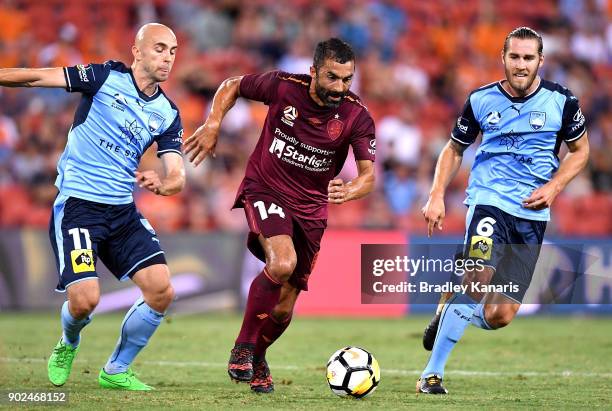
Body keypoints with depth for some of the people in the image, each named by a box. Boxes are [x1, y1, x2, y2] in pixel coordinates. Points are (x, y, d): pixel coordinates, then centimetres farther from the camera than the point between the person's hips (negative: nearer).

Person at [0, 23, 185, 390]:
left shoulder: (168, 114, 8)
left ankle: (117, 370, 12)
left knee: (162, 291, -9)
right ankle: (68, 345, 19)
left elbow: (177, 177, 3)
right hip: (77, 204, -5)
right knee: (85, 299, -19)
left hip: (123, 209, 5)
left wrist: (161, 183, -20)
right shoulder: (106, 77, -5)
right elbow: (37, 78, -6)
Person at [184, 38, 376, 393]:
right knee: (282, 263, -32)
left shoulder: (357, 117, -13)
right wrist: (213, 125, -10)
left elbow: (368, 173, -19)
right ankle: (242, 347, -15)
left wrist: (349, 191, -41)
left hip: (310, 208, 3)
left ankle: (257, 358, 37)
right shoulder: (283, 87, -15)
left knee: (284, 307, 5)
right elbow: (232, 86, 3)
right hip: (265, 190, -3)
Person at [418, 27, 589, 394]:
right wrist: (437, 195, 0)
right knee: (480, 278, -28)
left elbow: (581, 150, 12)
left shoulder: (562, 102, -1)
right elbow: (454, 149, 14)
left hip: (532, 214, 2)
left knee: (498, 316, -4)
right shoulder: (481, 100, 1)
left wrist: (553, 187, -4)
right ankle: (433, 372, -19)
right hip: (488, 199, -2)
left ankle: (451, 305, 31)